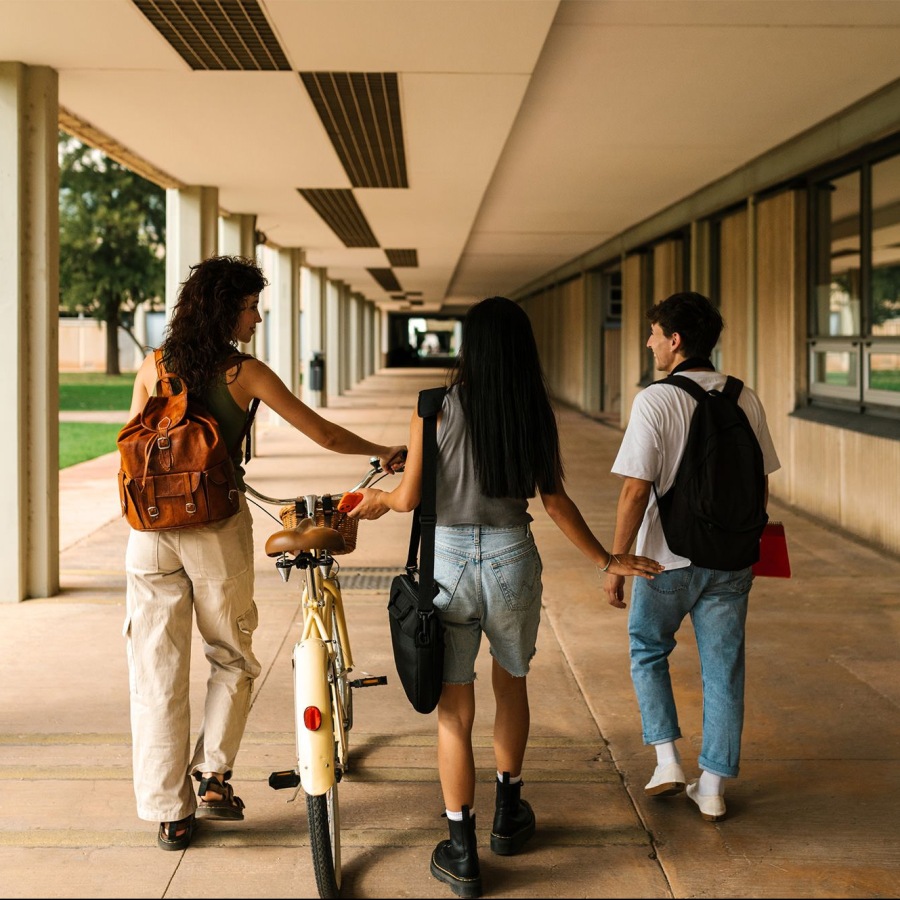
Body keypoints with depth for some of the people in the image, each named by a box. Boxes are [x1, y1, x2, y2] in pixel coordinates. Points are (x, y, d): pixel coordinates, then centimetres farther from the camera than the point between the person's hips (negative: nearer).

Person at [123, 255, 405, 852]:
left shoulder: (153, 369, 4)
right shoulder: (245, 373, -6)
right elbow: (324, 434, -1)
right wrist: (385, 453, 13)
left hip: (152, 530, 3)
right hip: (217, 530, -3)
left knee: (158, 674, 7)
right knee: (233, 658, 19)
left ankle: (170, 814, 12)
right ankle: (213, 777, 10)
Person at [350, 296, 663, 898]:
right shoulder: (536, 413, -1)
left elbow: (410, 498, -6)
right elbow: (555, 501, 1)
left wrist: (378, 498, 17)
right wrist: (605, 560, 12)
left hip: (446, 560, -2)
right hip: (512, 558, 2)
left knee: (454, 710, 6)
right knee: (512, 684, 26)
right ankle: (508, 814, 39)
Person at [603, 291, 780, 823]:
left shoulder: (655, 402, -15)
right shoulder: (745, 400, -1)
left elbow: (636, 490, -16)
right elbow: (760, 483, 6)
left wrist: (616, 563, -9)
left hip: (668, 558, -3)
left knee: (649, 650, 20)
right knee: (723, 669, 11)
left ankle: (668, 759, 13)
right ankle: (712, 787, 17)